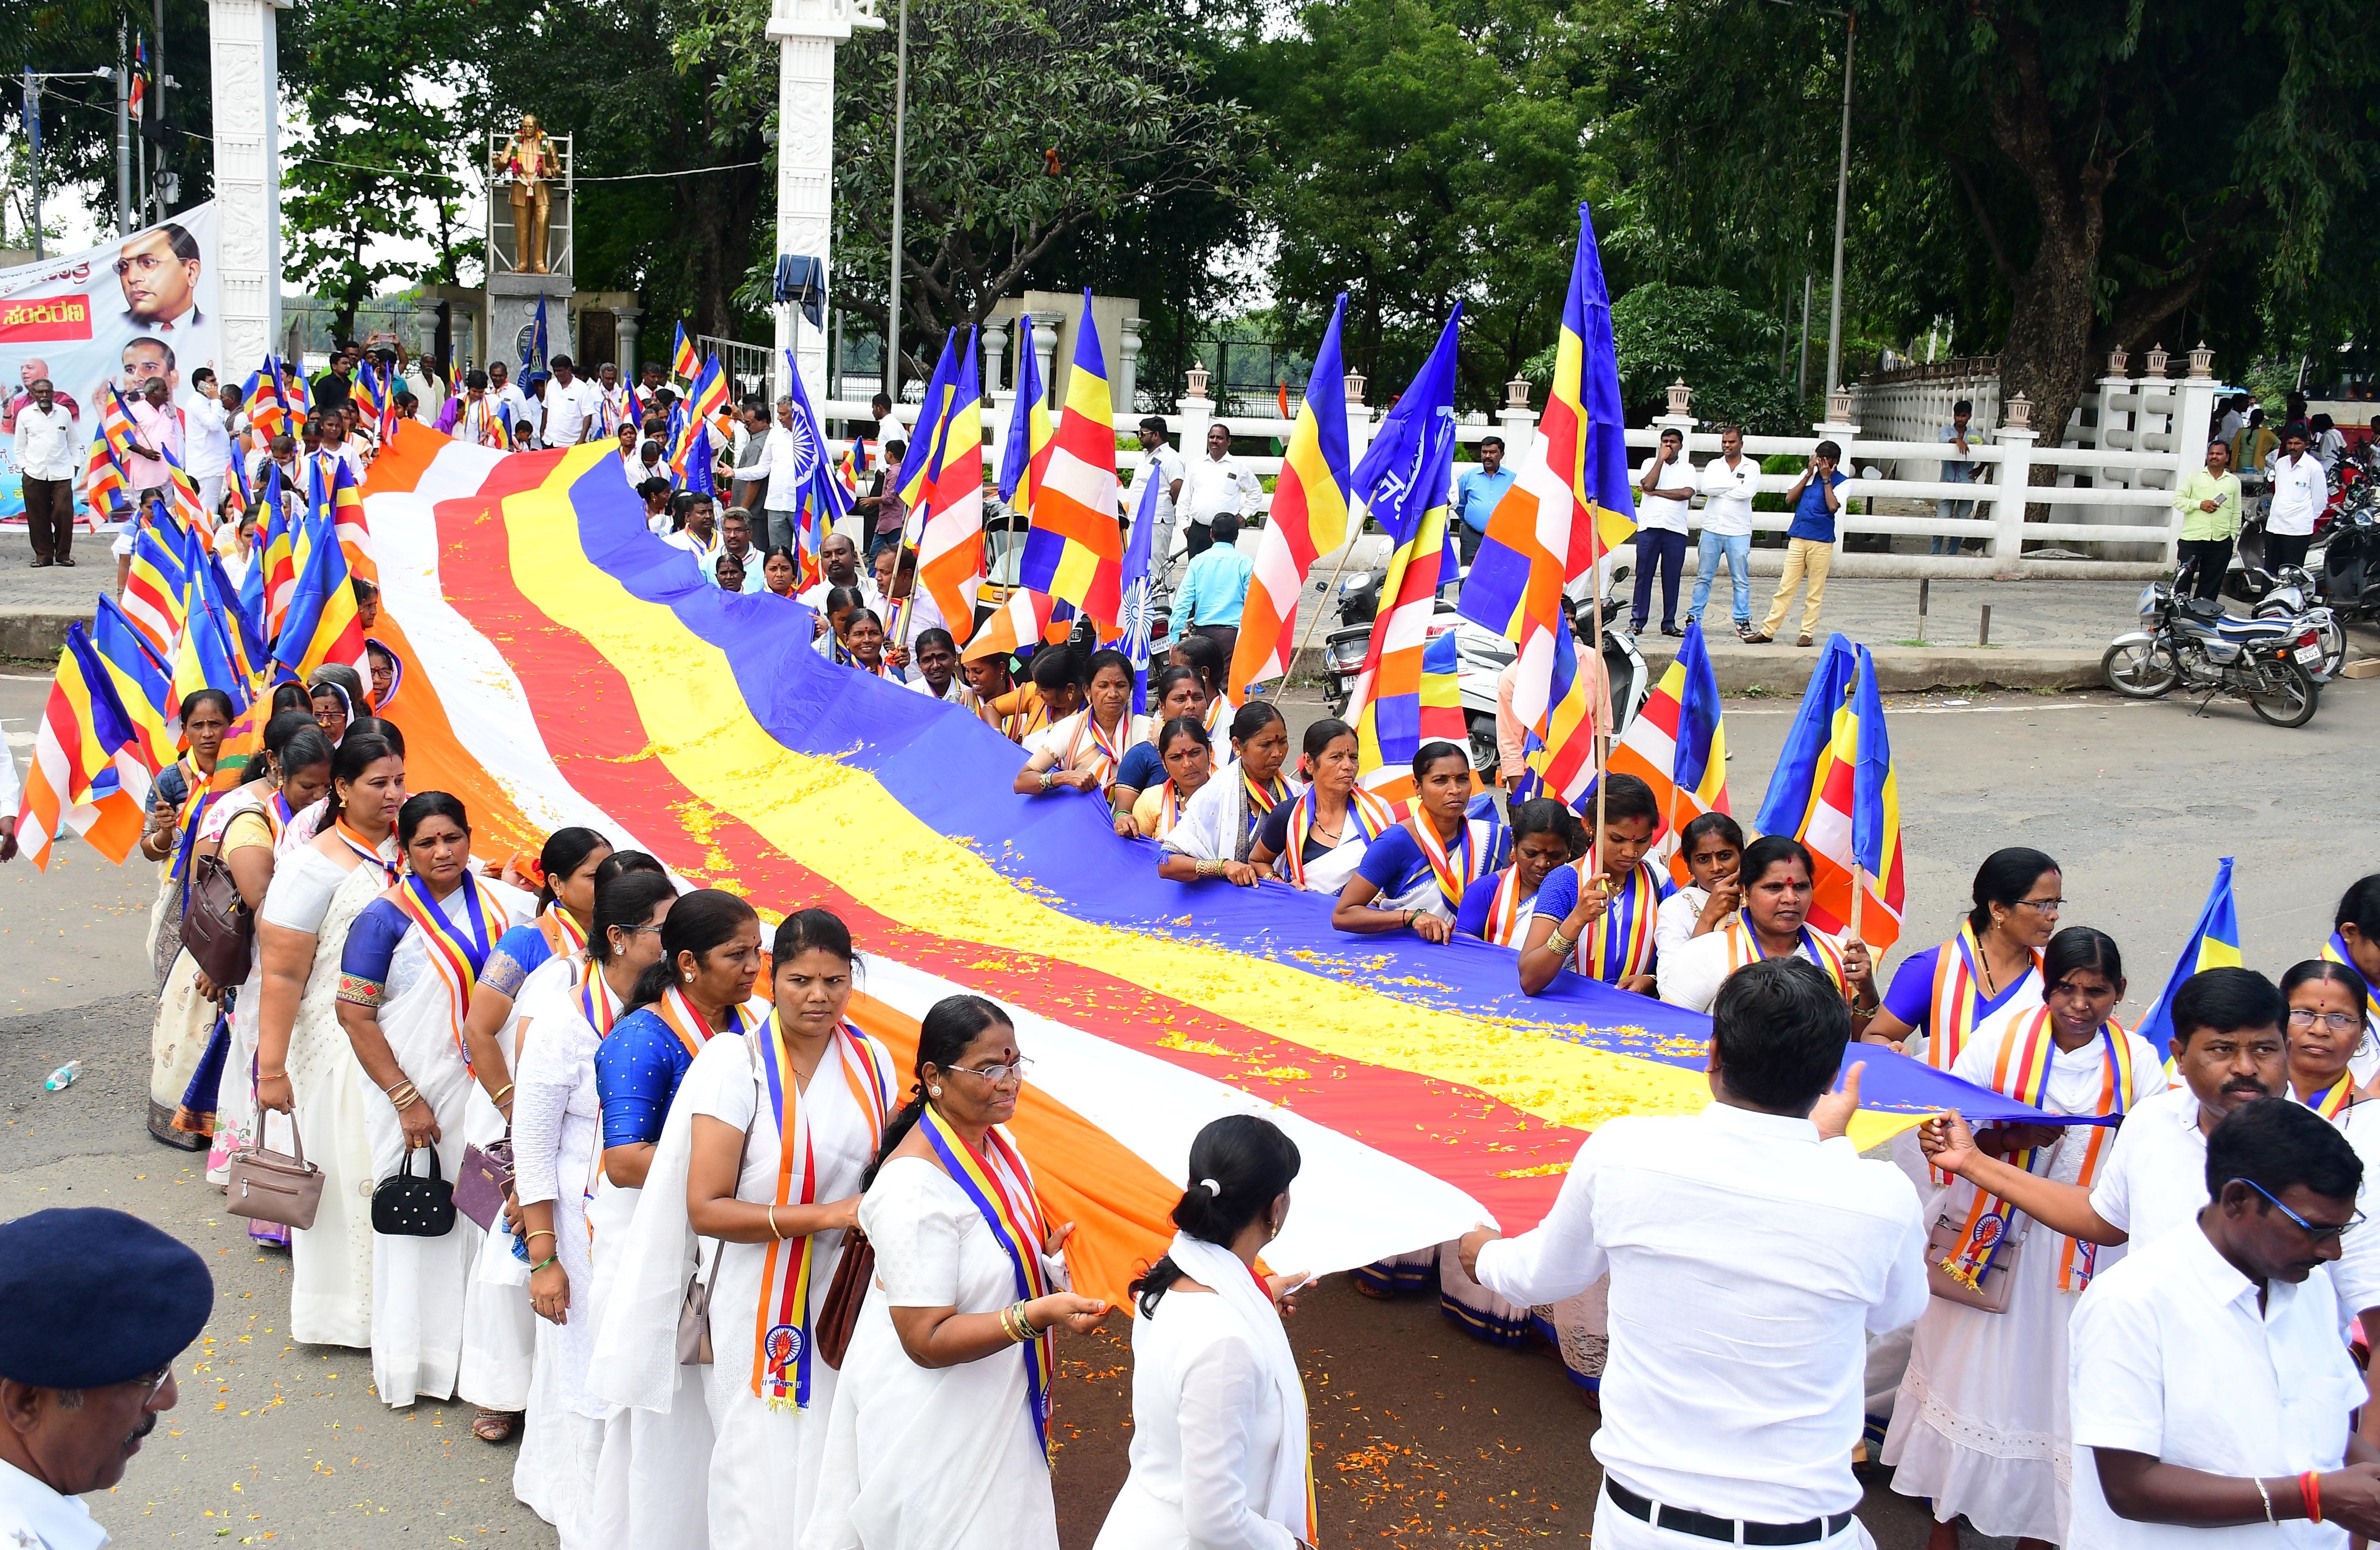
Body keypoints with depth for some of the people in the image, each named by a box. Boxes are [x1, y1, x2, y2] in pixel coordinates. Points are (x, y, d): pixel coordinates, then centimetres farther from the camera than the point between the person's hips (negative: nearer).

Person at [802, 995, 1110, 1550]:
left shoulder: (998, 1143, 2)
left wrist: (1048, 1254, -1)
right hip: (931, 1435, -9)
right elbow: (926, 1340, -26)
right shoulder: (914, 1185, -25)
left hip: (996, 1412, 9)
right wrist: (1038, 1314, -35)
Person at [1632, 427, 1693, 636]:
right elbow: (1649, 485, -9)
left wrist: (1656, 492, -6)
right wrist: (1661, 458, -3)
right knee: (1644, 575, -1)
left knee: (1672, 578, 2)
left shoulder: (1687, 468, 12)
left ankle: (1669, 623, 7)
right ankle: (1637, 621, 3)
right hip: (1650, 527, -1)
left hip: (1676, 530, 1)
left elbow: (1687, 493, -7)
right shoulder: (1650, 463, 11)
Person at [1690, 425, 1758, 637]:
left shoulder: (1752, 467, 4)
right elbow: (1707, 488, -9)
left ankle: (1743, 622, 3)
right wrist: (1735, 482, -8)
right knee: (1703, 577, 5)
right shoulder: (1714, 465, 11)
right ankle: (1694, 617, 11)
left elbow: (1747, 492, -14)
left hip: (1738, 532, -2)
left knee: (1741, 580, 0)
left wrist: (1719, 489, -7)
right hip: (1712, 529, 2)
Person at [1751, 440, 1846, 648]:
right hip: (1798, 538, 3)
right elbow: (1790, 498, 2)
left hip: (1821, 543, -3)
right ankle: (1768, 631, 3)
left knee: (1815, 592, 2)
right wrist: (1809, 473, -2)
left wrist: (1826, 478, -9)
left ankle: (1808, 633, 9)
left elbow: (1833, 506, -15)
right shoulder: (1808, 474, 12)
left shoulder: (1841, 481, 1)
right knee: (1785, 588, 2)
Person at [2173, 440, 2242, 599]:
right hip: (2192, 538, -2)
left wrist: (2234, 535, 9)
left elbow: (2236, 513, 16)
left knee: (2210, 587, 5)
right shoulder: (2194, 475, 8)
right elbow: (2178, 500, 2)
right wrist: (2200, 504, -12)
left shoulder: (2234, 481, 14)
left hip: (2221, 542, 2)